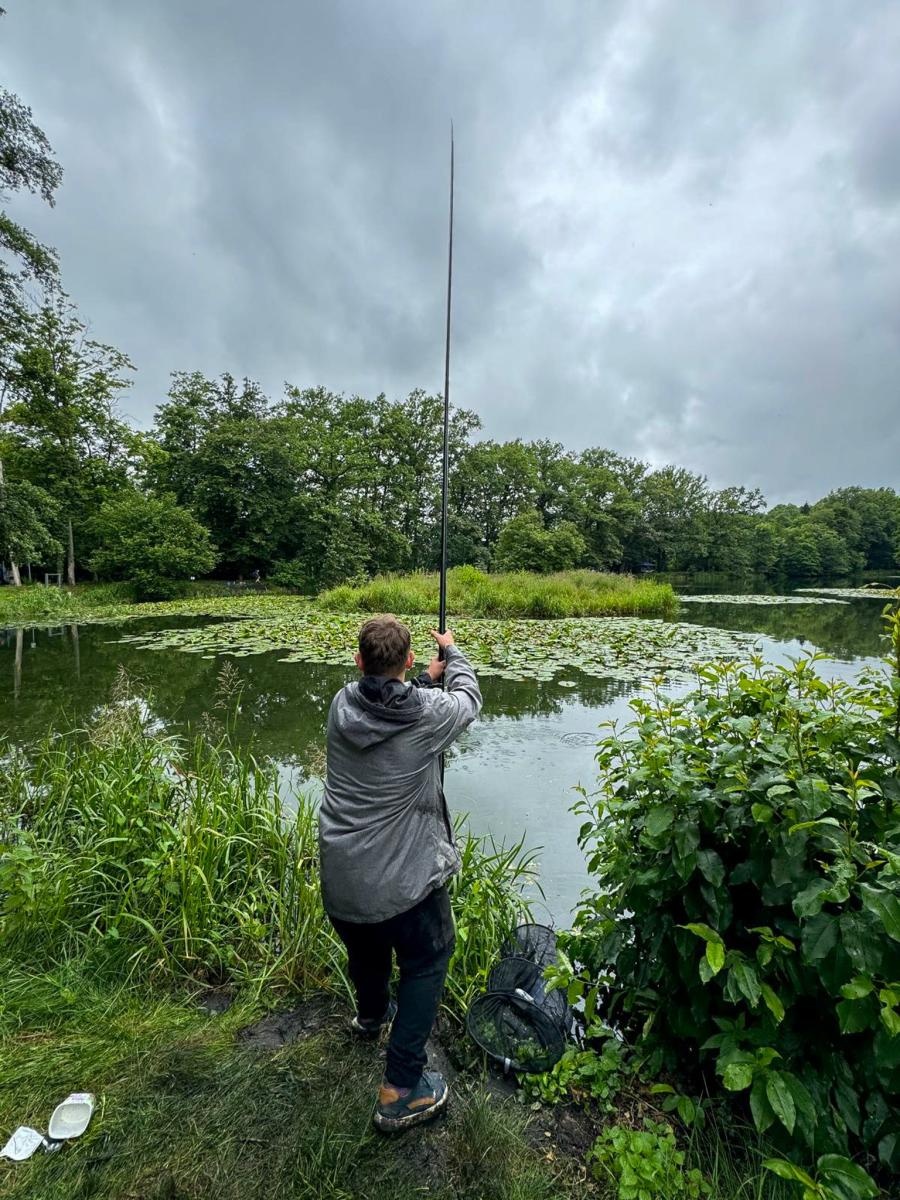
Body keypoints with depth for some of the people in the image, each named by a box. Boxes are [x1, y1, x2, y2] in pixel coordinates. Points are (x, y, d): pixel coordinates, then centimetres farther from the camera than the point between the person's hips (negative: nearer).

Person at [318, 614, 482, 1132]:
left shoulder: (343, 706, -8)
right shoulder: (430, 713, -19)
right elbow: (469, 696, 3)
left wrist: (428, 680, 24)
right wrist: (453, 651, 20)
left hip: (340, 878, 5)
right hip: (403, 879, -5)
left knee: (366, 947, 32)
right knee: (426, 963, 21)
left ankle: (372, 1014, 60)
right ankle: (402, 1090, 25)